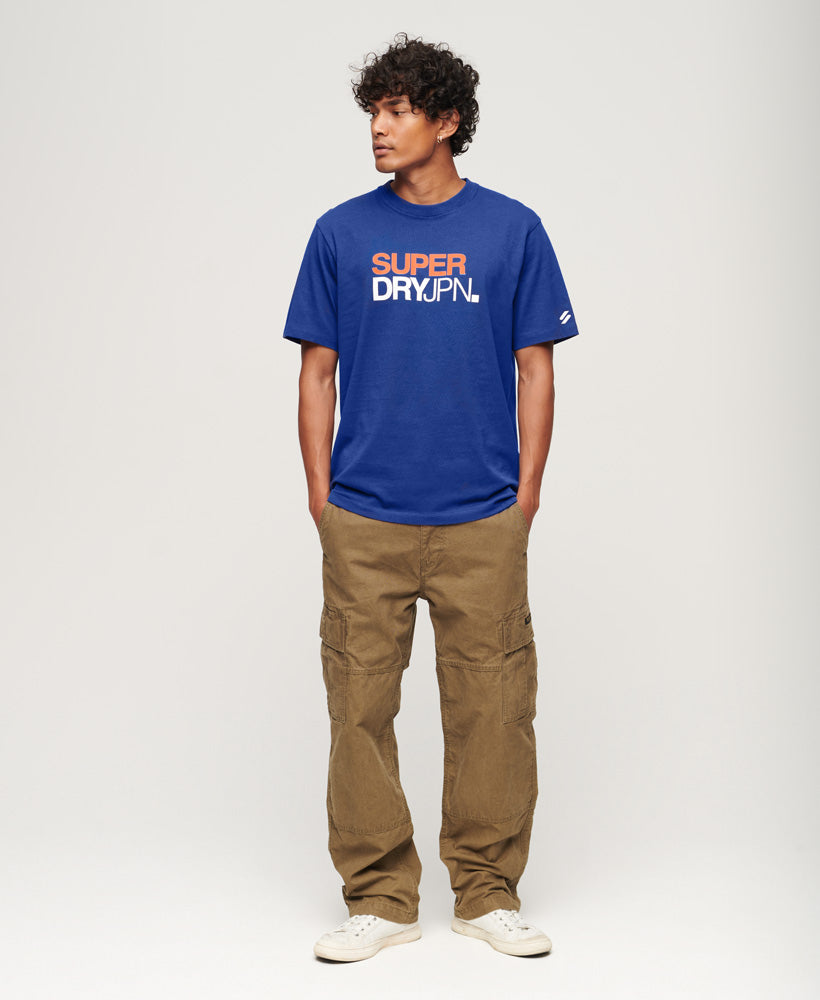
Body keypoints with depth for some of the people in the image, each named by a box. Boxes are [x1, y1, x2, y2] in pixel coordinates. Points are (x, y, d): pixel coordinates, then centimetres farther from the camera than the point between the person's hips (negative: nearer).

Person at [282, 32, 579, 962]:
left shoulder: (512, 230, 3)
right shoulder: (341, 232, 5)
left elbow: (536, 367, 5)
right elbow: (318, 372, 7)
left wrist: (527, 494, -1)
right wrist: (321, 497, 1)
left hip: (482, 519, -1)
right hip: (364, 521, 1)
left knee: (492, 707, 4)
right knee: (360, 707, 4)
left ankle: (488, 892, 19)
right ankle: (379, 898, 17)